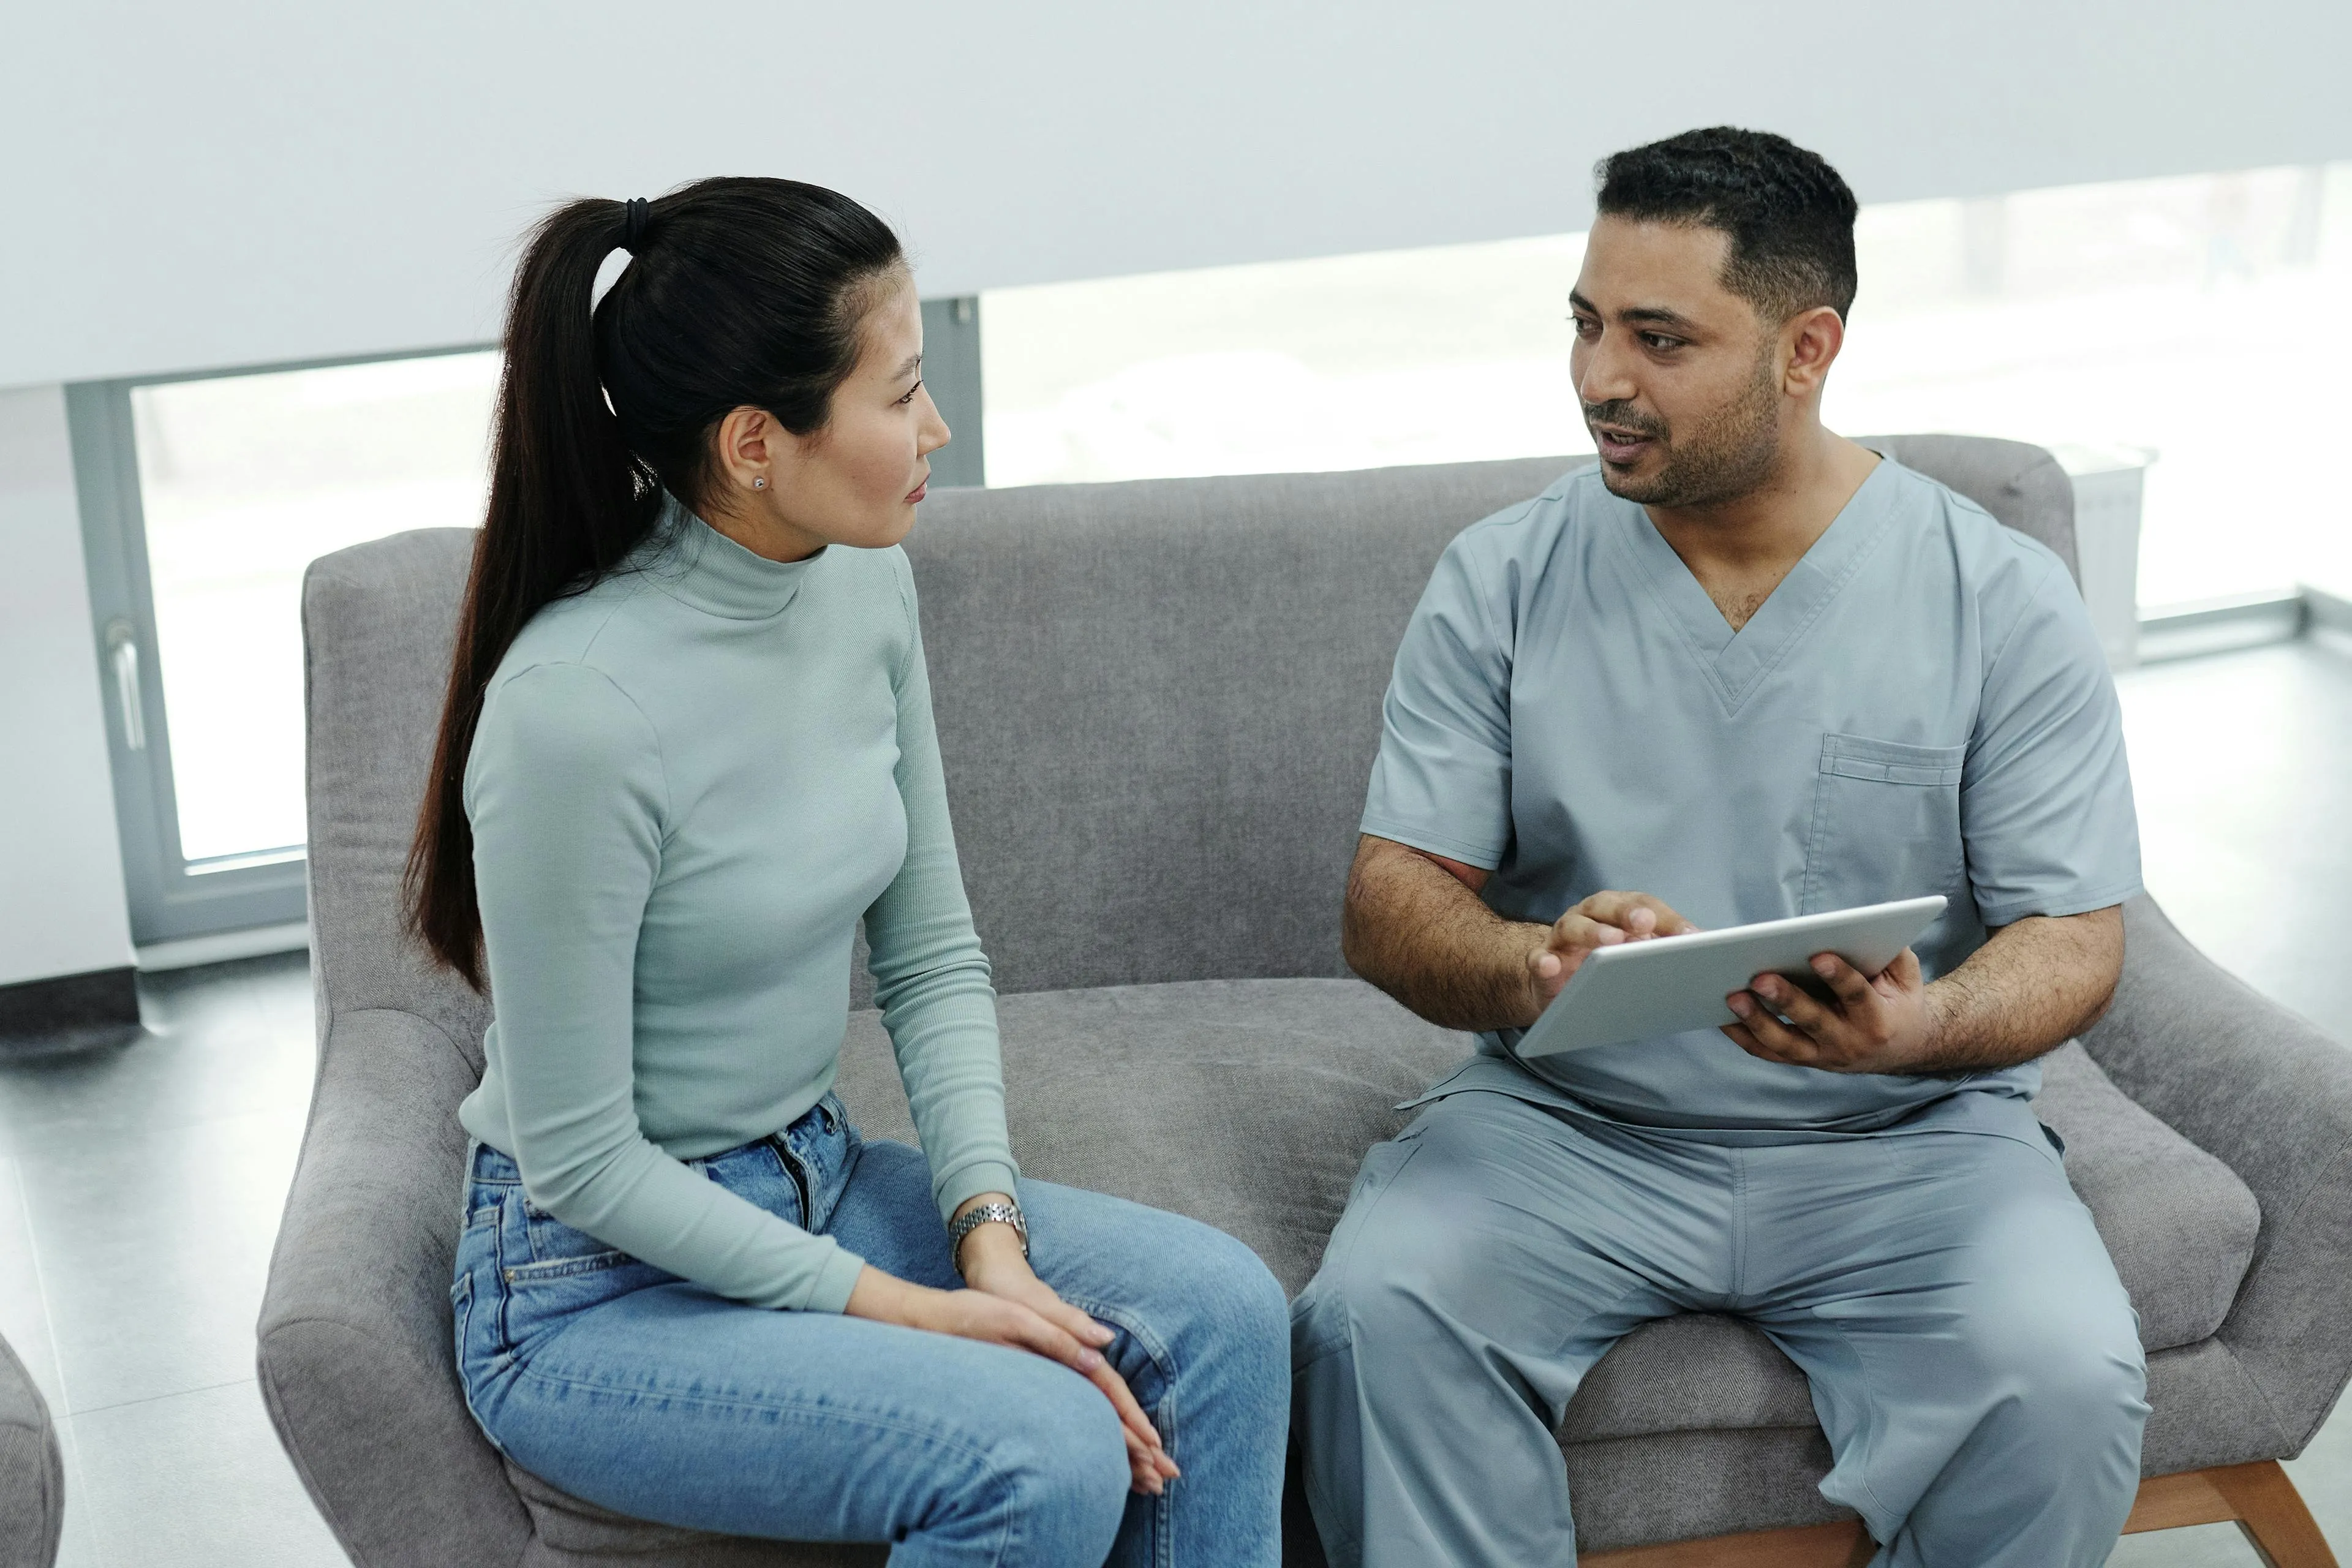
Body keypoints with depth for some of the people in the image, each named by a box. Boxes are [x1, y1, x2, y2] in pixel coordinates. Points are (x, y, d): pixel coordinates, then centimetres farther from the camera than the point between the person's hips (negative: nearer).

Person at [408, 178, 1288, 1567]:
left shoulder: (864, 584, -4)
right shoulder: (578, 709, -28)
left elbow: (934, 959, 5)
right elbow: (579, 1161, -19)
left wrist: (990, 1229, -8)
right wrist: (900, 1308, -17)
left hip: (815, 1182, 7)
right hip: (596, 1289, -7)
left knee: (1221, 1308, -11)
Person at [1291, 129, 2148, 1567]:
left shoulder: (2003, 603, -2)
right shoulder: (1503, 582, 1)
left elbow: (2075, 945, -4)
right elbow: (1390, 905, -3)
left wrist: (1915, 1027, -27)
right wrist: (1535, 964, -26)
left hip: (1903, 1141, 0)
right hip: (1564, 1123, 1)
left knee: (2064, 1375, -27)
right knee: (1369, 1314, -27)